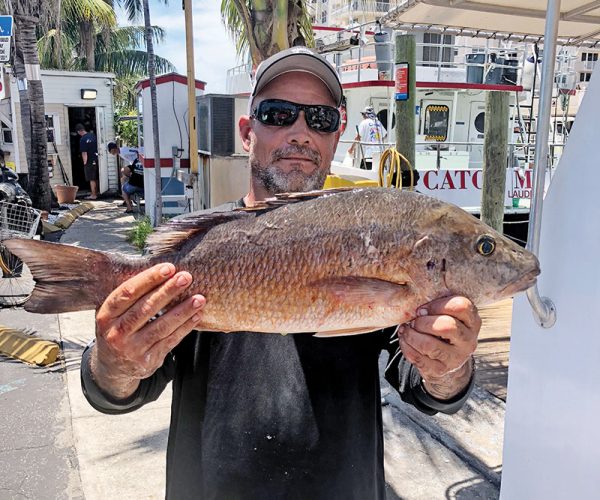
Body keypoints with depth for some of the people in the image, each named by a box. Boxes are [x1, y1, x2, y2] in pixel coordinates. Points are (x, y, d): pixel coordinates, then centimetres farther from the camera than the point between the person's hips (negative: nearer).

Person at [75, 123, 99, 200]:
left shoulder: (82, 140, -17)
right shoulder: (92, 135, 3)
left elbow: (84, 153, -17)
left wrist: (85, 162, -6)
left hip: (89, 161, -7)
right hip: (96, 159, 7)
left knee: (92, 179, -1)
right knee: (96, 178, 15)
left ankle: (93, 195, 3)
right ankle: (96, 193, 23)